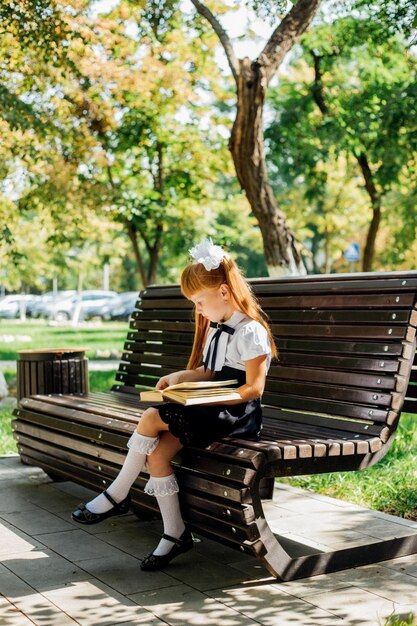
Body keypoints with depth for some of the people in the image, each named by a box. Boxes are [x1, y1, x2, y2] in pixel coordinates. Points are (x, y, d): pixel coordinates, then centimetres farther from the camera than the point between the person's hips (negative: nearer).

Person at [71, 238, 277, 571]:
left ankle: (117, 496, -3)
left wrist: (207, 400, -23)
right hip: (212, 410, 9)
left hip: (238, 416, -9)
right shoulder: (215, 327, 15)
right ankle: (175, 534, -3)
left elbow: (253, 388, -17)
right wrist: (181, 376, -1)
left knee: (152, 419, -20)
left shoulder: (250, 331, -13)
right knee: (157, 452, -13)